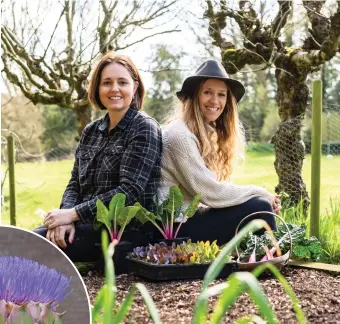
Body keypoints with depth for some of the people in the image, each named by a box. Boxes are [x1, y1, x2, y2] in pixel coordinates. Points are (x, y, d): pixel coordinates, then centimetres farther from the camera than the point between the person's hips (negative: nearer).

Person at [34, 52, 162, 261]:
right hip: (87, 224, 6)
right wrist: (66, 217, -11)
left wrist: (73, 214, -17)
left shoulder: (145, 129, -5)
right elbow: (75, 184, 11)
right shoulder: (90, 131, 14)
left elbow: (130, 191, -15)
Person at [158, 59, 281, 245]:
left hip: (193, 215, 9)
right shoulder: (179, 134, -16)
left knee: (263, 205, 0)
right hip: (179, 225, -9)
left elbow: (214, 188, 8)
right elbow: (210, 193, -20)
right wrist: (260, 193, -9)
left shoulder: (209, 133, 13)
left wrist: (261, 196, -6)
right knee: (259, 208, -14)